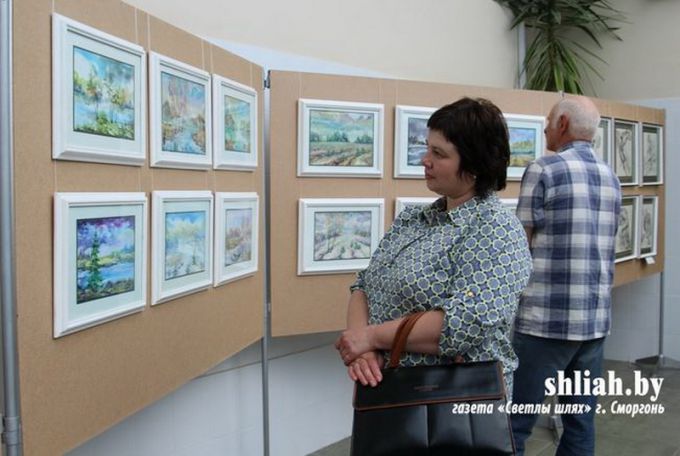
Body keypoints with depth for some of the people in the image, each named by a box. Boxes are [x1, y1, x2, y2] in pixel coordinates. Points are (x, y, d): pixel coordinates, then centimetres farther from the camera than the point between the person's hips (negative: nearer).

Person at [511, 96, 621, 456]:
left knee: (515, 425, 1)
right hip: (595, 321, 7)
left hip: (545, 320, -7)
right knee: (581, 422, 14)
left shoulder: (544, 170, -9)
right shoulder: (611, 178, 12)